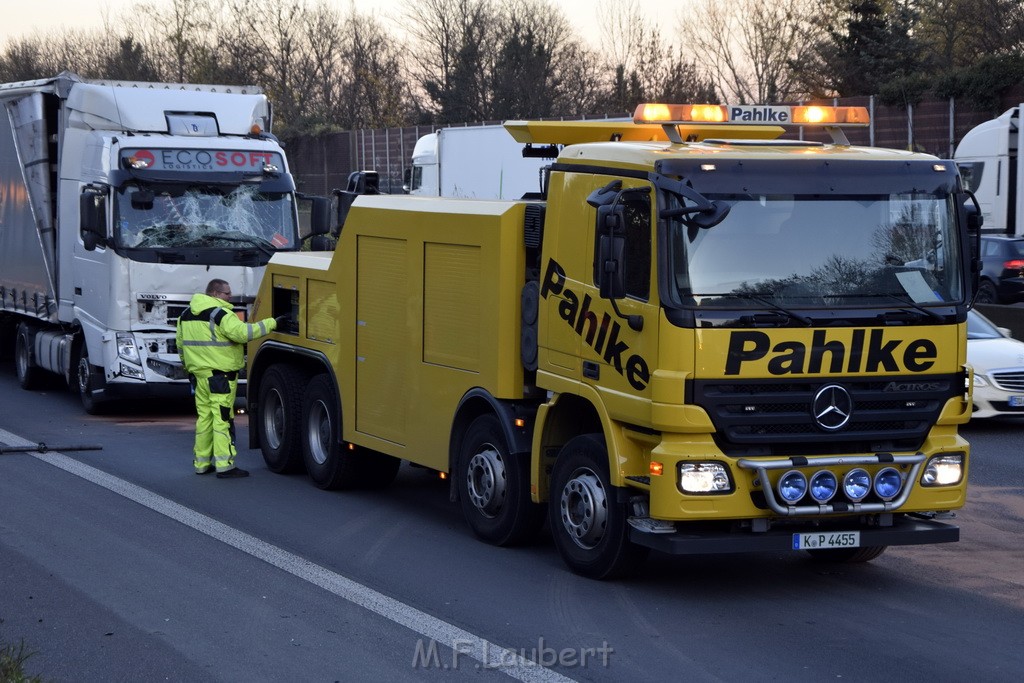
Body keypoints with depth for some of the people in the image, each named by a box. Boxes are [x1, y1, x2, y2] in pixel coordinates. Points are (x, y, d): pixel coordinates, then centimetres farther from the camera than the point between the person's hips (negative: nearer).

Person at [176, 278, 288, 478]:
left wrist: (189, 367, 31)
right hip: (221, 375, -8)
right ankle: (224, 466, -8)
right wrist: (272, 323, -21)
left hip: (199, 373, 8)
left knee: (204, 417, 15)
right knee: (222, 418, -6)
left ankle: (201, 464, 18)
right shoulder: (221, 315, -15)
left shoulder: (186, 315, 12)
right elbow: (242, 332, -26)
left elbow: (181, 342, 20)